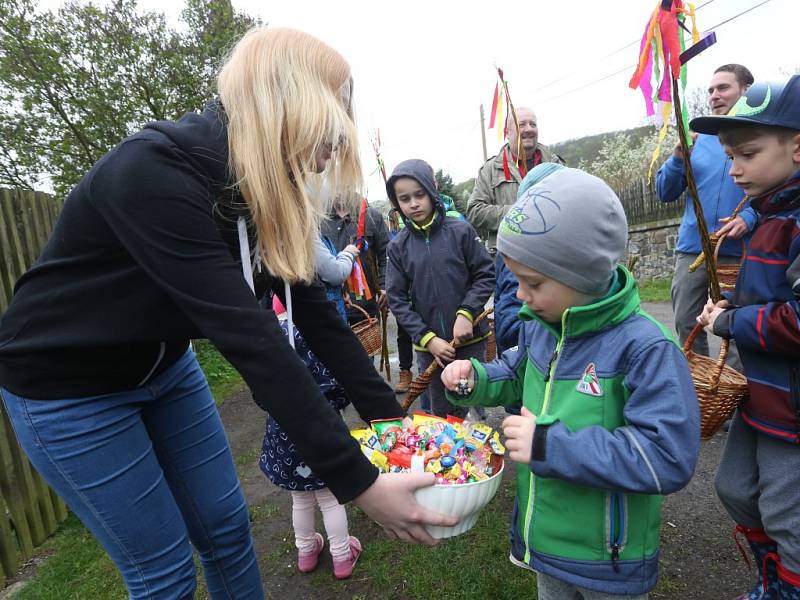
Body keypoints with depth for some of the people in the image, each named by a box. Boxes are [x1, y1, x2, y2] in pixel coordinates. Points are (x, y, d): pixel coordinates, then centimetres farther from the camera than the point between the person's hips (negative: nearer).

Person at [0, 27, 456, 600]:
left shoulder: (265, 190, -9)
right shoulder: (155, 171, -33)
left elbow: (313, 309, -9)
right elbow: (249, 336, -39)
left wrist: (389, 412, -10)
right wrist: (359, 482, -35)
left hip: (164, 365, 6)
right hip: (65, 383, -6)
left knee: (226, 527, 13)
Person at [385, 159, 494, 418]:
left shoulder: (460, 231, -5)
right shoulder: (398, 246, 0)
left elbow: (485, 275, -1)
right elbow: (397, 300, -1)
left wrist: (466, 313, -14)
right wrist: (427, 339, -8)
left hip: (469, 339, -1)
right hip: (429, 346, 2)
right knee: (440, 412, 11)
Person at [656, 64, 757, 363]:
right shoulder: (699, 138, 13)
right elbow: (665, 193, 10)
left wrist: (750, 217, -19)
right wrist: (678, 158, -6)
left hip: (739, 251, -3)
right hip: (692, 247, 4)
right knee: (686, 326, 9)